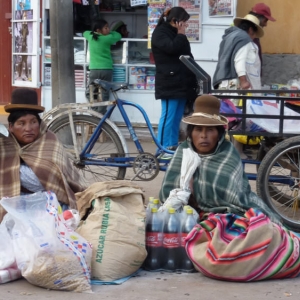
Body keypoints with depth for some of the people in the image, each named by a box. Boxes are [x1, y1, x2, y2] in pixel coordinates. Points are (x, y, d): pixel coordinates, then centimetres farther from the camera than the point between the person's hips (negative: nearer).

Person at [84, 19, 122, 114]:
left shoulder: (90, 37, 4)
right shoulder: (107, 38, -5)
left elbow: (85, 33, 27)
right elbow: (118, 36, 13)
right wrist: (110, 33, 27)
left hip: (94, 69, 2)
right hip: (107, 69, -2)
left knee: (90, 93, 13)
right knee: (104, 94, 3)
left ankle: (95, 111, 0)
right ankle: (101, 115, 1)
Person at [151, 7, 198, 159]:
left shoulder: (175, 34, 20)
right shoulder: (160, 32, -5)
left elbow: (186, 55, 21)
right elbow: (171, 48, -22)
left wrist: (193, 77, 13)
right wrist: (181, 34, -7)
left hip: (181, 82, 8)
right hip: (169, 82, -8)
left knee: (177, 117, 9)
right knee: (168, 116, -9)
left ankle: (173, 146, 13)